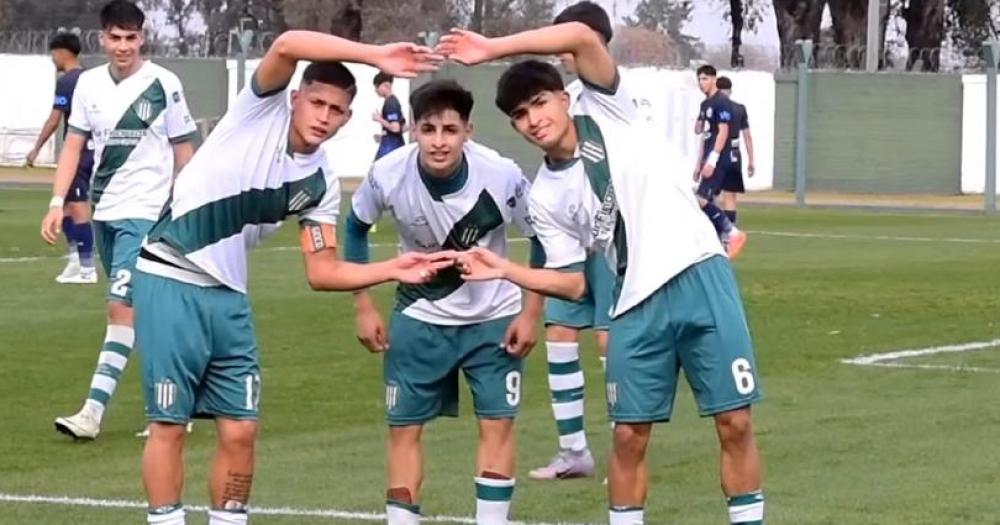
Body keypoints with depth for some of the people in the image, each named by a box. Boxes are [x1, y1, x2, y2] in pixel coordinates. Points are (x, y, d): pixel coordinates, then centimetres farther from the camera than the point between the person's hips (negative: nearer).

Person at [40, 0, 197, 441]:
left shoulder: (163, 84, -7)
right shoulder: (89, 84, 6)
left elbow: (183, 151, 0)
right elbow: (74, 145, 9)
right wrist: (57, 202, -1)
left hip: (146, 213, -6)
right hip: (104, 211, 6)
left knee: (121, 308, -15)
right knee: (135, 312, 11)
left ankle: (93, 413, -19)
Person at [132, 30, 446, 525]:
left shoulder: (320, 185, 6)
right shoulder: (265, 109, -7)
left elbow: (322, 272, 7)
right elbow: (287, 45, -26)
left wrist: (392, 270, -6)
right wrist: (376, 56, -32)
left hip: (228, 296, 6)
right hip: (170, 280, -6)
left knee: (240, 430, 3)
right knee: (169, 424, -4)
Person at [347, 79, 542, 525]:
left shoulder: (502, 176, -28)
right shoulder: (388, 175, -24)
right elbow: (356, 228, -1)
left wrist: (531, 313, -11)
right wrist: (363, 307, -1)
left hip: (493, 317, -1)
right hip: (419, 317, 1)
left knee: (497, 423, -5)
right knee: (403, 426, 1)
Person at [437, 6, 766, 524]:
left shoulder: (604, 113, 3)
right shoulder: (545, 196, 9)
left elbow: (582, 37, -12)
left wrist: (492, 48, -16)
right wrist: (503, 270, -7)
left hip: (700, 276, -3)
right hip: (637, 307, 3)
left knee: (735, 422, -3)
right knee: (629, 436, 1)